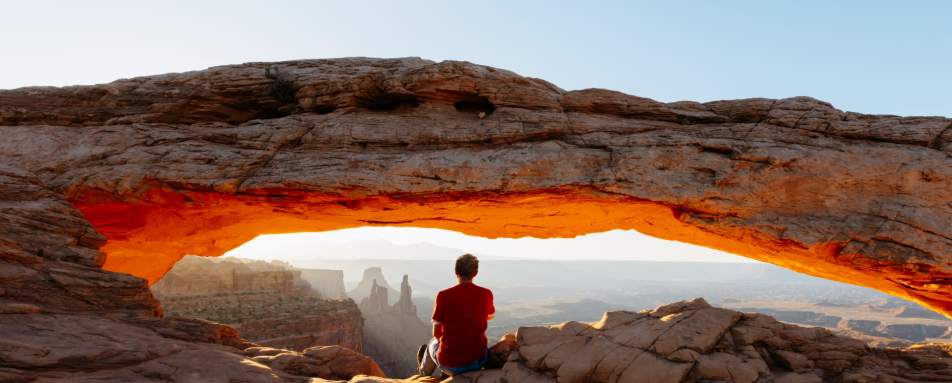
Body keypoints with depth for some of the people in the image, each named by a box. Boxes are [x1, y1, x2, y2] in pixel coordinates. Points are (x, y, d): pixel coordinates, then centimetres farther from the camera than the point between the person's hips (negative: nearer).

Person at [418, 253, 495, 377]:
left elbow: (436, 334, -3)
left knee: (433, 344, 32)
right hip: (477, 362, 1)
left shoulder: (443, 296, -12)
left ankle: (424, 374, 59)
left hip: (449, 365, -1)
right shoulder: (486, 294, -6)